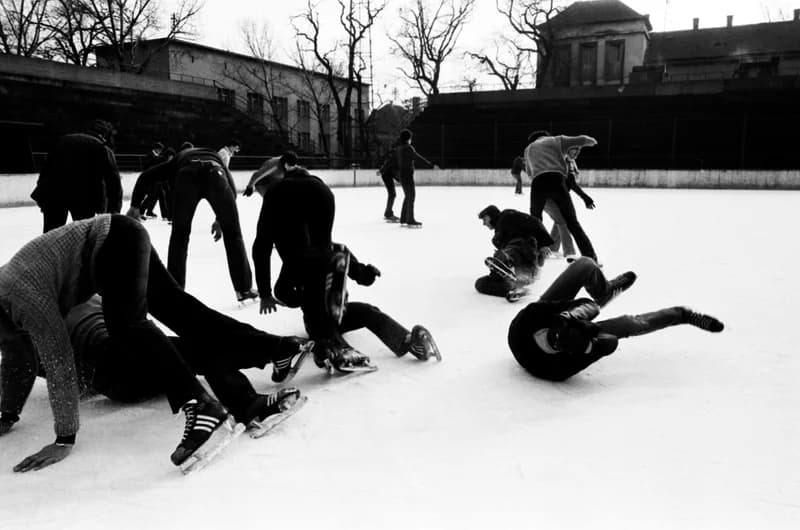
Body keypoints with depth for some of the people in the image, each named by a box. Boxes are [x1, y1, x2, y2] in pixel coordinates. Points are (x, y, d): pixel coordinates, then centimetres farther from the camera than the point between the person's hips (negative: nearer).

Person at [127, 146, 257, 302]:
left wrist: (135, 205, 24)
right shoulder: (216, 157, 43)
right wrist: (220, 220, 30)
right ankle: (244, 289, 14)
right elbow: (231, 189, 25)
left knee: (179, 235, 16)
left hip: (187, 174, 0)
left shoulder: (178, 159, 42)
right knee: (232, 234, 13)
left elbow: (146, 175, 27)